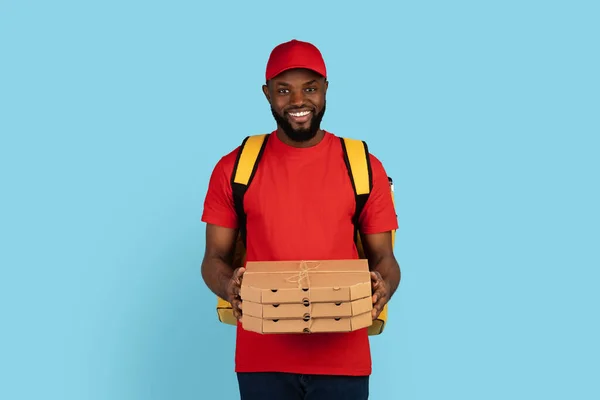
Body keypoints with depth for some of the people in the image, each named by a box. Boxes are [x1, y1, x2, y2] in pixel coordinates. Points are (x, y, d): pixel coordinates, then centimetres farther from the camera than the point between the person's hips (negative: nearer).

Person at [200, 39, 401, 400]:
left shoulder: (364, 168, 3)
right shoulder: (235, 168, 3)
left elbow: (383, 257, 6)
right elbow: (215, 258, 5)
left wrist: (383, 286, -16)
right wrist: (227, 286, -17)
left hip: (342, 359, 0)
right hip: (262, 359, 0)